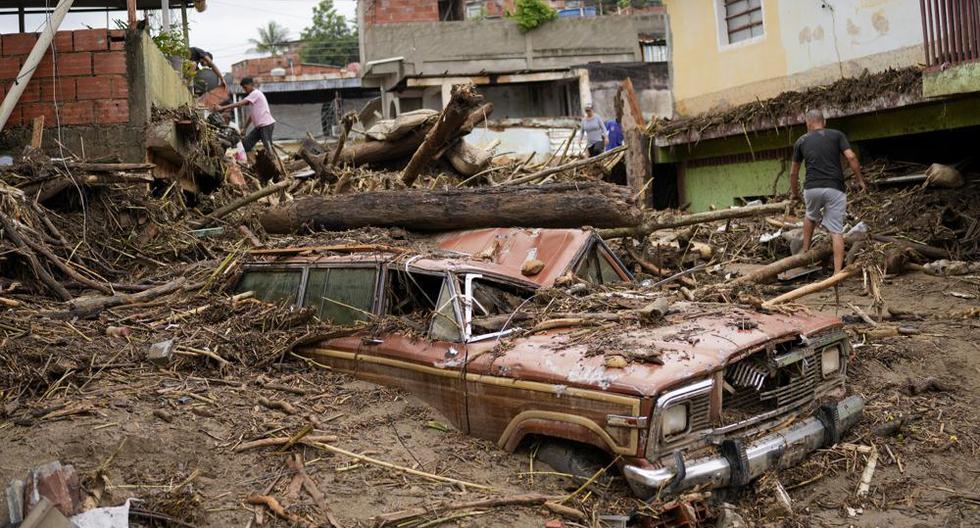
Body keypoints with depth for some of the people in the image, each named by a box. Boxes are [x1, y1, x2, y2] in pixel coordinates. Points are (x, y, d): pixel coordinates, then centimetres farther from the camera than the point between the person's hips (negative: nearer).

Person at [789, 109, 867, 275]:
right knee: (836, 231, 1)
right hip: (835, 189, -1)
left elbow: (793, 172, 19)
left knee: (811, 217, 32)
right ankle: (837, 271, -4)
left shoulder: (801, 141, 13)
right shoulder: (837, 135, 10)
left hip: (812, 188, 1)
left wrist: (795, 193, 32)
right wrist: (860, 180, 6)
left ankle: (805, 252, 33)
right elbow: (851, 157, -3)